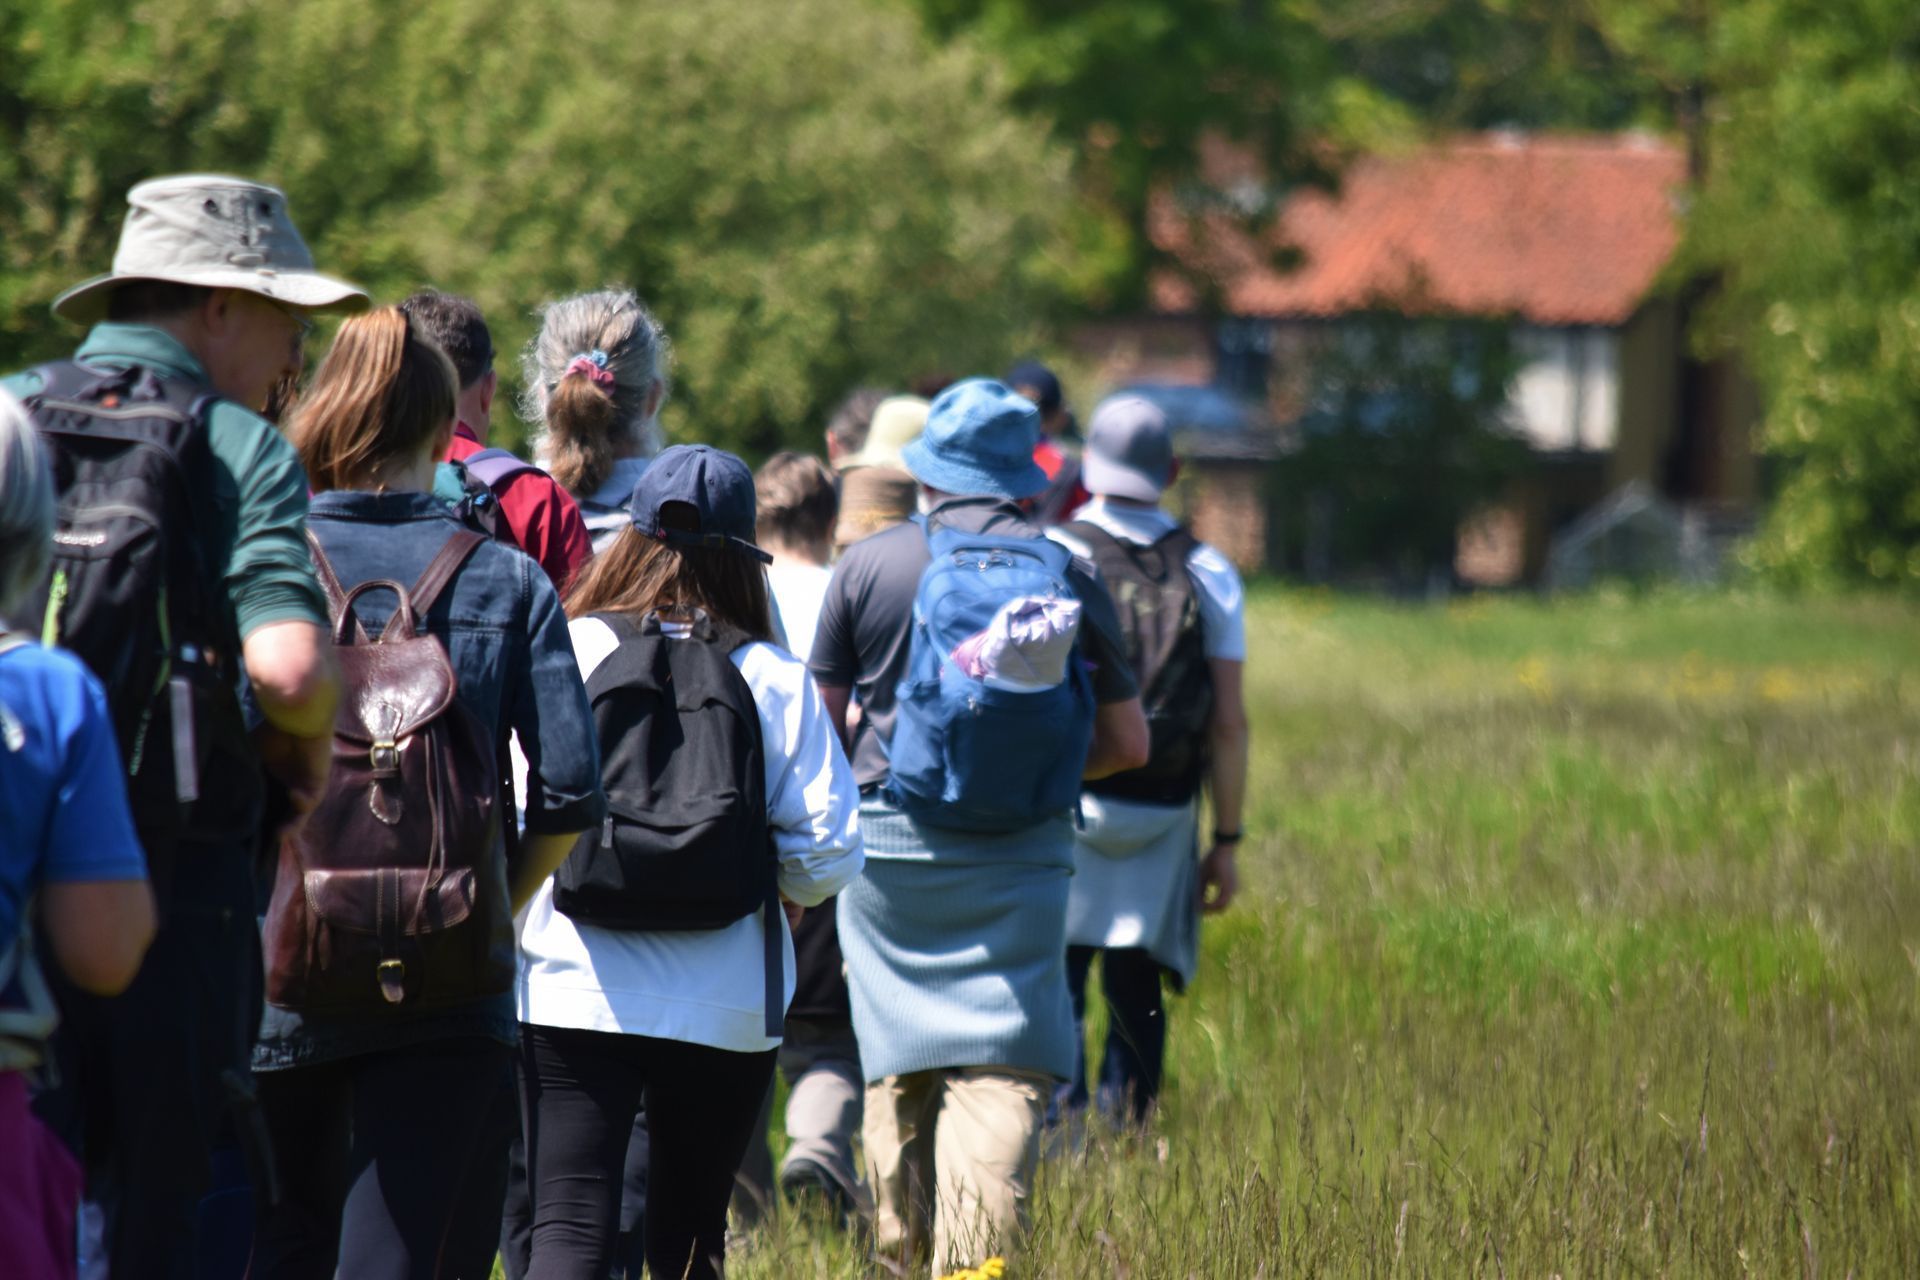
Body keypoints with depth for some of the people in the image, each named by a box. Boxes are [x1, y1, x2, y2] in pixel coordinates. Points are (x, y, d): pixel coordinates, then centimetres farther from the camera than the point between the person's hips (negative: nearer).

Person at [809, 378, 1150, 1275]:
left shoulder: (867, 565, 2)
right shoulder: (1067, 577, 3)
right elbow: (1127, 743, 8)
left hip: (889, 842, 1)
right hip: (1022, 852, -1)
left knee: (898, 1064, 13)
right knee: (1001, 1068, -5)